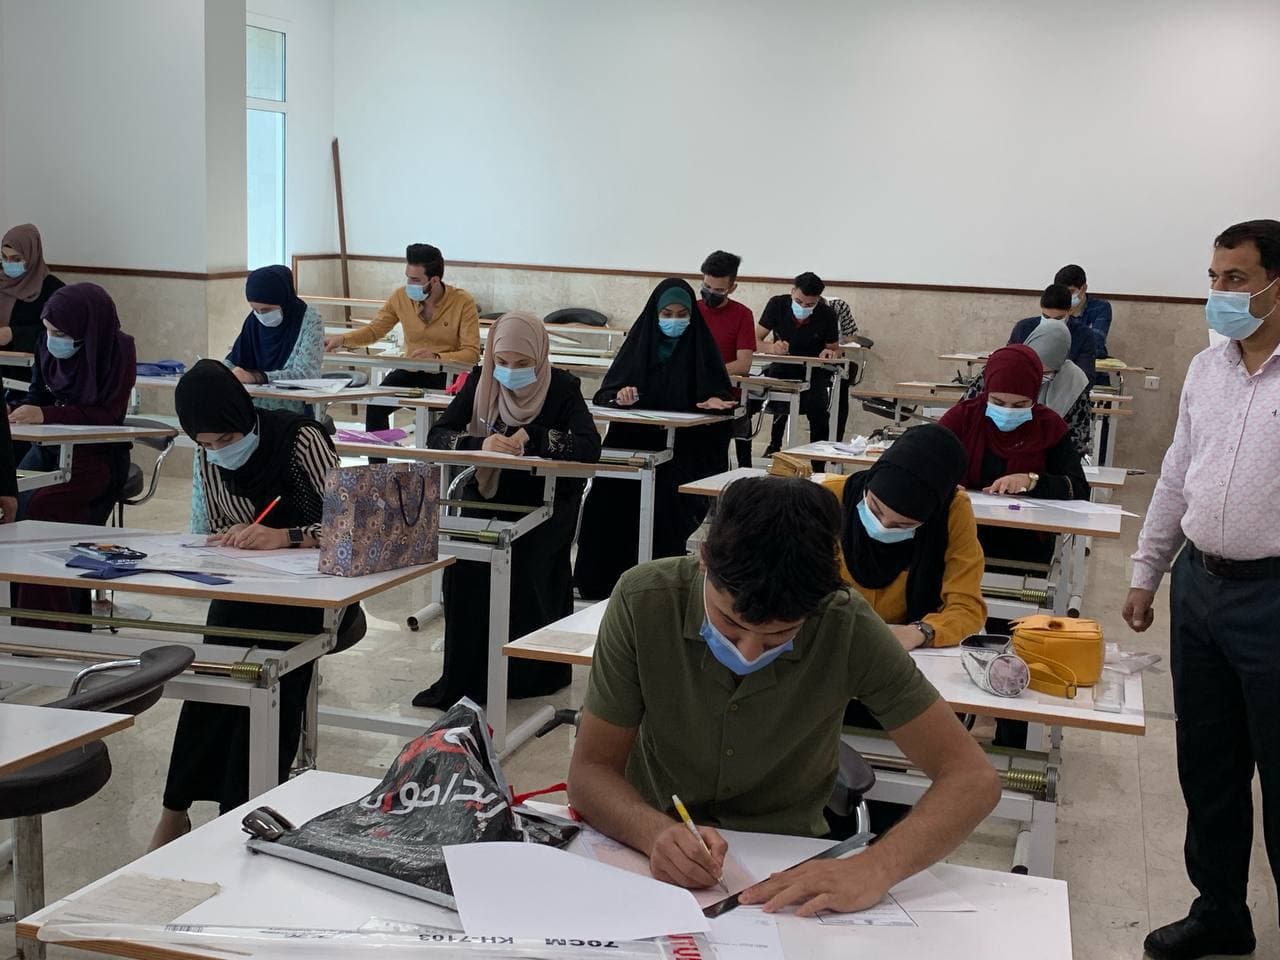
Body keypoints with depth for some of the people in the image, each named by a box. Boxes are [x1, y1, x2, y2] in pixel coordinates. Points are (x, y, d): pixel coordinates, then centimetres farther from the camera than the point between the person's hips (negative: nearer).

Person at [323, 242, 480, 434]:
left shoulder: (463, 302, -11)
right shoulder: (401, 297, -1)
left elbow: (472, 353, -15)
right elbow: (374, 329, 12)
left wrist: (436, 357, -32)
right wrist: (343, 339, -6)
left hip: (449, 373, -3)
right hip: (411, 372, 3)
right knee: (375, 403, -24)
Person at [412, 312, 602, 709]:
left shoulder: (562, 387, -9)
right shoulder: (480, 382, 0)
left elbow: (590, 447, -23)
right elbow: (437, 435, -9)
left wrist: (531, 437, -29)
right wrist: (480, 443, -27)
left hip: (546, 500, -3)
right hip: (488, 494, 3)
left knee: (522, 562, -26)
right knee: (465, 564, -21)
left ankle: (532, 673, -6)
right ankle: (462, 679, -10)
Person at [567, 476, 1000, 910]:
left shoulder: (848, 628, -20)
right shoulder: (643, 601, -20)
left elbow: (973, 776, -17)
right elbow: (590, 770, -13)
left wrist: (875, 868, -35)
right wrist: (656, 833, -34)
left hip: (788, 872, 0)